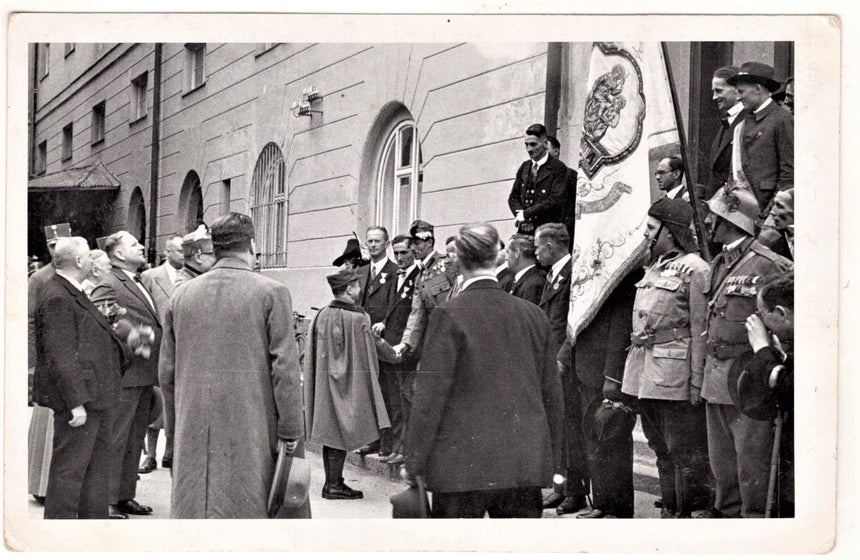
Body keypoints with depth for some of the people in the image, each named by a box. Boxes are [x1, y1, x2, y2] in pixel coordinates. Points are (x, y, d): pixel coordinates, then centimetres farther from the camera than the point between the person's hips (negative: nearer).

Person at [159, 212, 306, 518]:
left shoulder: (182, 295, 7)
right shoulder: (272, 293, -6)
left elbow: (167, 370, 12)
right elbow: (285, 368, -9)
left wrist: (174, 424, 21)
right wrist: (290, 429, -4)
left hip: (191, 432, 4)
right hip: (249, 431, -4)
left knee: (191, 507, 10)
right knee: (242, 508, 2)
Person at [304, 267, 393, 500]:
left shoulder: (322, 315, 2)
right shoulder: (356, 319, -17)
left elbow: (314, 354, 9)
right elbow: (365, 359, -11)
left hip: (324, 382, 7)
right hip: (349, 383, -7)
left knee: (330, 433, 13)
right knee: (341, 434, 0)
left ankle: (331, 482, 19)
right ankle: (335, 485, 4)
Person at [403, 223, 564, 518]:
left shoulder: (449, 315, -9)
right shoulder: (534, 315, 6)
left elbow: (430, 396, -10)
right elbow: (552, 395, 11)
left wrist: (414, 463, -3)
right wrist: (551, 459, 19)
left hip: (463, 464, -4)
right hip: (525, 464, 4)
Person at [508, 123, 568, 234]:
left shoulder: (558, 168, -1)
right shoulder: (524, 167, 17)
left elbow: (555, 200, -11)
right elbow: (513, 197, 19)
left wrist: (526, 214, -11)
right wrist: (519, 212, -3)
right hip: (524, 230, 4)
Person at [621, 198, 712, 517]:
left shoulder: (694, 269, -9)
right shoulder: (653, 267, 17)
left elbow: (700, 329, -13)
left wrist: (697, 380, -16)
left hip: (674, 371, -9)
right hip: (645, 370, 9)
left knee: (684, 449, -1)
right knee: (661, 448, 15)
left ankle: (691, 511, 6)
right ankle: (669, 510, 24)